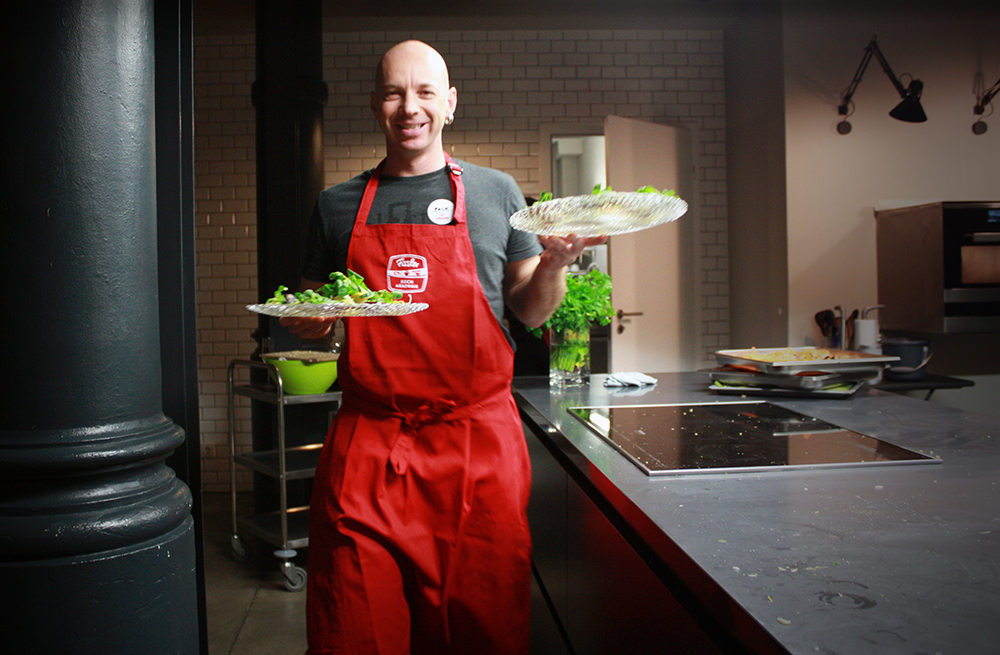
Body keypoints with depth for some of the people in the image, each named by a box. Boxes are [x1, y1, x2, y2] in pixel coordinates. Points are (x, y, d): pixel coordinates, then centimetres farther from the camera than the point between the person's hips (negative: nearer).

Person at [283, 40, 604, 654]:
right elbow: (314, 319, 17)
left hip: (477, 442, 0)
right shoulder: (339, 205, 10)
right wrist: (305, 319, -6)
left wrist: (554, 264, -9)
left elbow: (530, 310, 11)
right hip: (366, 445, 1)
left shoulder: (495, 192, 8)